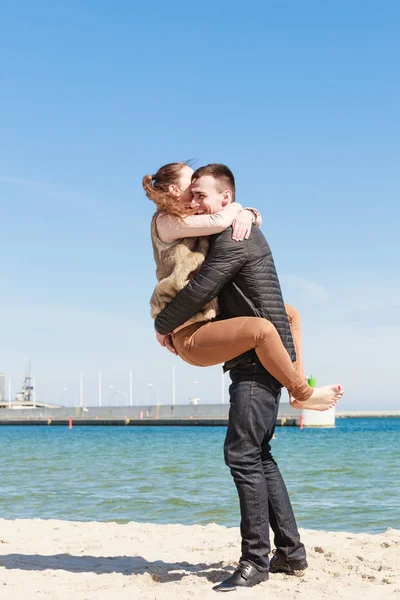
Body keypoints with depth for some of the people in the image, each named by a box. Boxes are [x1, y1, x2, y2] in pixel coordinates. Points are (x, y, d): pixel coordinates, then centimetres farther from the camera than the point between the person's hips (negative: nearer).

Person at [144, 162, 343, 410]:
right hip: (191, 335, -10)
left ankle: (298, 393, 5)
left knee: (290, 314, 14)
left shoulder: (196, 222, 18)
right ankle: (303, 393, -13)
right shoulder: (165, 222, -7)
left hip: (211, 321, 10)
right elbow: (219, 222, -23)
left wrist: (246, 214, -5)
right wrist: (232, 205, 0)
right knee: (262, 328, -31)